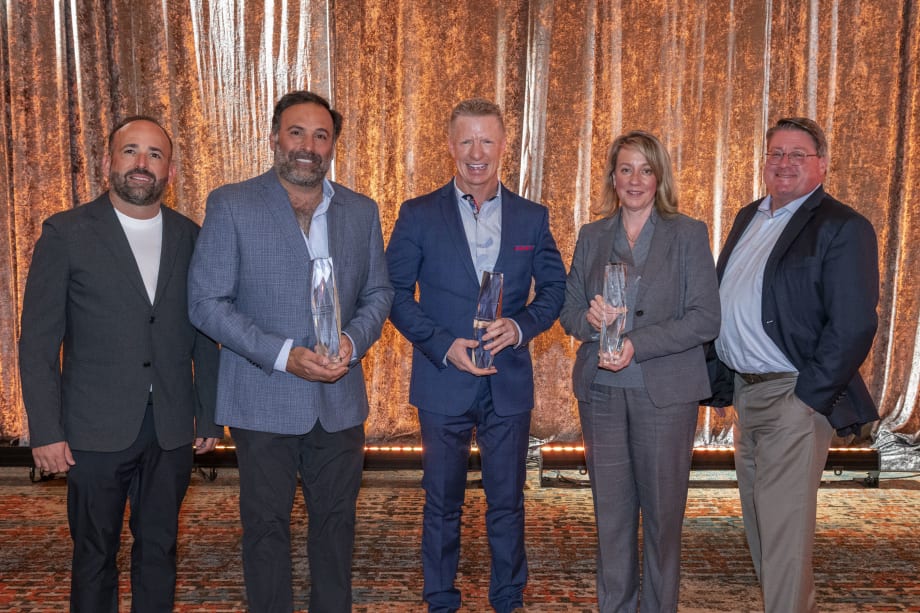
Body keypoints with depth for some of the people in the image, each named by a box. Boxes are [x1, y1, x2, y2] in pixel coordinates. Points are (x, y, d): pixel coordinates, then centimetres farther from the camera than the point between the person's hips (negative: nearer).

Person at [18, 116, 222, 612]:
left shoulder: (189, 237, 5)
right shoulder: (65, 234, -3)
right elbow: (38, 343, -4)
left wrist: (209, 417, 8)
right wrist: (45, 432, -8)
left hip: (172, 430, 2)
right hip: (95, 431, -2)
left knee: (159, 551, 13)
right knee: (94, 555, 11)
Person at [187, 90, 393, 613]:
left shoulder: (362, 211, 5)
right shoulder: (230, 206, -6)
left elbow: (379, 292, 10)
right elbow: (206, 302, -10)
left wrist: (352, 341, -11)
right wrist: (283, 355, -19)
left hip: (341, 400, 3)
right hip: (263, 400, -3)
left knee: (336, 520, 15)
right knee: (267, 525, 10)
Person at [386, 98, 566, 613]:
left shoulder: (533, 218, 4)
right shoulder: (418, 215, -2)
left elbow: (554, 288, 8)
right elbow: (396, 294, -2)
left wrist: (521, 327, -12)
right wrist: (443, 346, -14)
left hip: (510, 382, 1)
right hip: (444, 382, -1)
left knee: (508, 503, 12)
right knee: (443, 504, 11)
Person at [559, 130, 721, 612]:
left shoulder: (688, 234, 0)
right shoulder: (592, 237, 11)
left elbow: (705, 319, -7)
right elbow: (568, 310, 11)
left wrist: (637, 344, -18)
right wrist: (589, 318, -12)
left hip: (665, 392, -3)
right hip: (601, 391, 3)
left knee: (662, 511, 5)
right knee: (610, 510, 9)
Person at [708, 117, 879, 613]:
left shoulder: (842, 228, -10)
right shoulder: (748, 218, 13)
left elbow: (853, 326, -15)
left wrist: (806, 398, -17)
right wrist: (720, 381, 9)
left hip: (793, 399, -8)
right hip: (745, 393, 8)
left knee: (785, 532, -3)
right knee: (759, 523, 19)